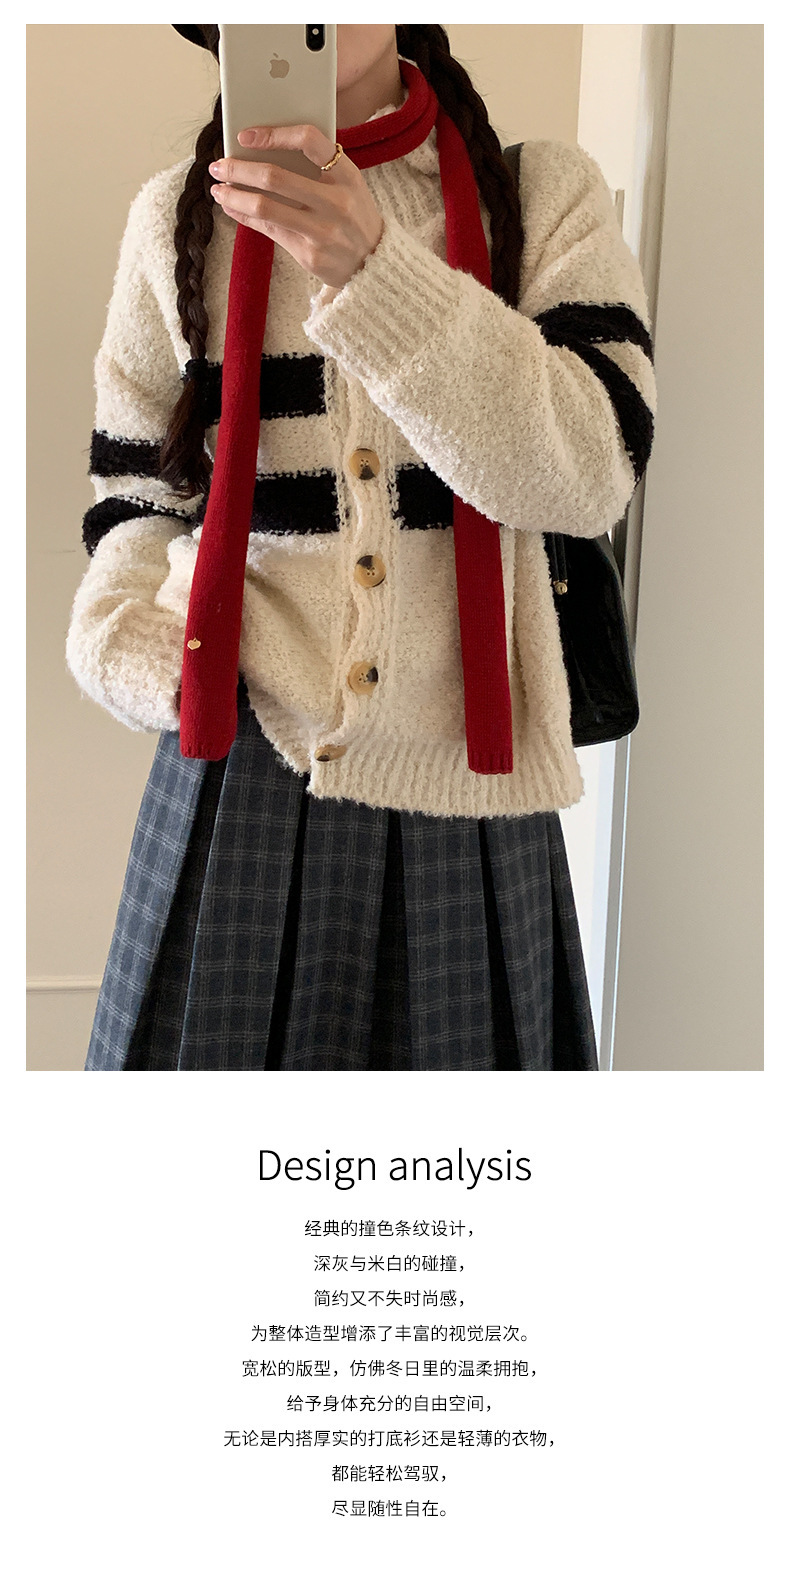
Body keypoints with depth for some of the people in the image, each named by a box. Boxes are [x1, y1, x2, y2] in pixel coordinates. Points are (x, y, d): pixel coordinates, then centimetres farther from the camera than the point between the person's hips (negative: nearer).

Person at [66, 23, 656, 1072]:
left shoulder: (550, 194, 2)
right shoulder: (178, 217, 7)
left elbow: (592, 471, -13)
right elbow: (136, 492, 14)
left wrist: (372, 270, -22)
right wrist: (133, 648, -5)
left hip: (464, 786, 0)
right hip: (241, 769, 1)